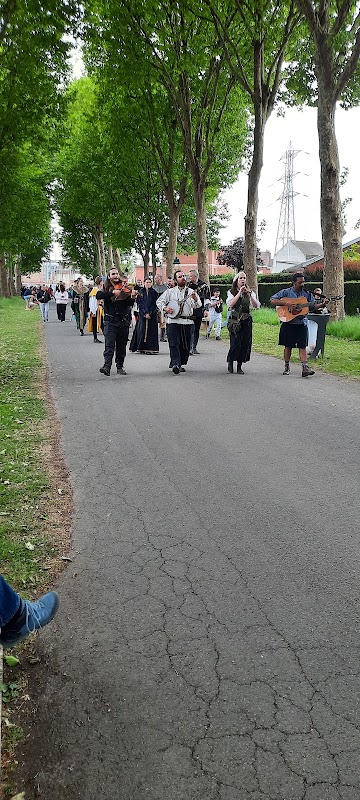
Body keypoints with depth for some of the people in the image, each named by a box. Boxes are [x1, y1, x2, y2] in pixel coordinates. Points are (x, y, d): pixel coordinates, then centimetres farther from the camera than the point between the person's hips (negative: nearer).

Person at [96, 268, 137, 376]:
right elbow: (98, 296, -14)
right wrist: (112, 292, -24)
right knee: (109, 345, -12)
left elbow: (129, 304, -5)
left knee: (121, 346, 9)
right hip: (110, 320, -2)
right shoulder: (106, 288, 5)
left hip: (123, 320, 2)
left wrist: (132, 297, -26)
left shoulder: (125, 289, 5)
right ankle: (106, 366, -18)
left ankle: (120, 367, 20)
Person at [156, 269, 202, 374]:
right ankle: (175, 364, -18)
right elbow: (159, 301, 9)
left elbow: (198, 305, 0)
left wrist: (195, 299, -21)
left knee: (186, 345, 5)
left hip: (188, 322, 2)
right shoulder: (170, 292, 9)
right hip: (173, 321, -2)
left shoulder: (191, 292, 9)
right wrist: (165, 308, -9)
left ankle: (181, 364, 18)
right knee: (174, 344, -12)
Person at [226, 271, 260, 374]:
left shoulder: (250, 292, 11)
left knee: (245, 343, -1)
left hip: (246, 320, 3)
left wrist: (250, 295, -16)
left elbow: (256, 306, -3)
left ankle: (239, 366, 10)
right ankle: (230, 360, 14)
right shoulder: (231, 292, 4)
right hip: (235, 320, -3)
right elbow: (230, 304, -15)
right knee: (236, 343, -12)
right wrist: (239, 293, -19)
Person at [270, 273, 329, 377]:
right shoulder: (286, 292, -2)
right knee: (288, 346, 7)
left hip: (302, 324, 2)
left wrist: (323, 304, -17)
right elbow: (272, 300, -9)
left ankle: (305, 368, -8)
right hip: (288, 323, -2)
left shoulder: (307, 294, 7)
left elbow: (314, 305, 3)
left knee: (302, 346, -3)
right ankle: (286, 367, 21)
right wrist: (286, 303, -19)